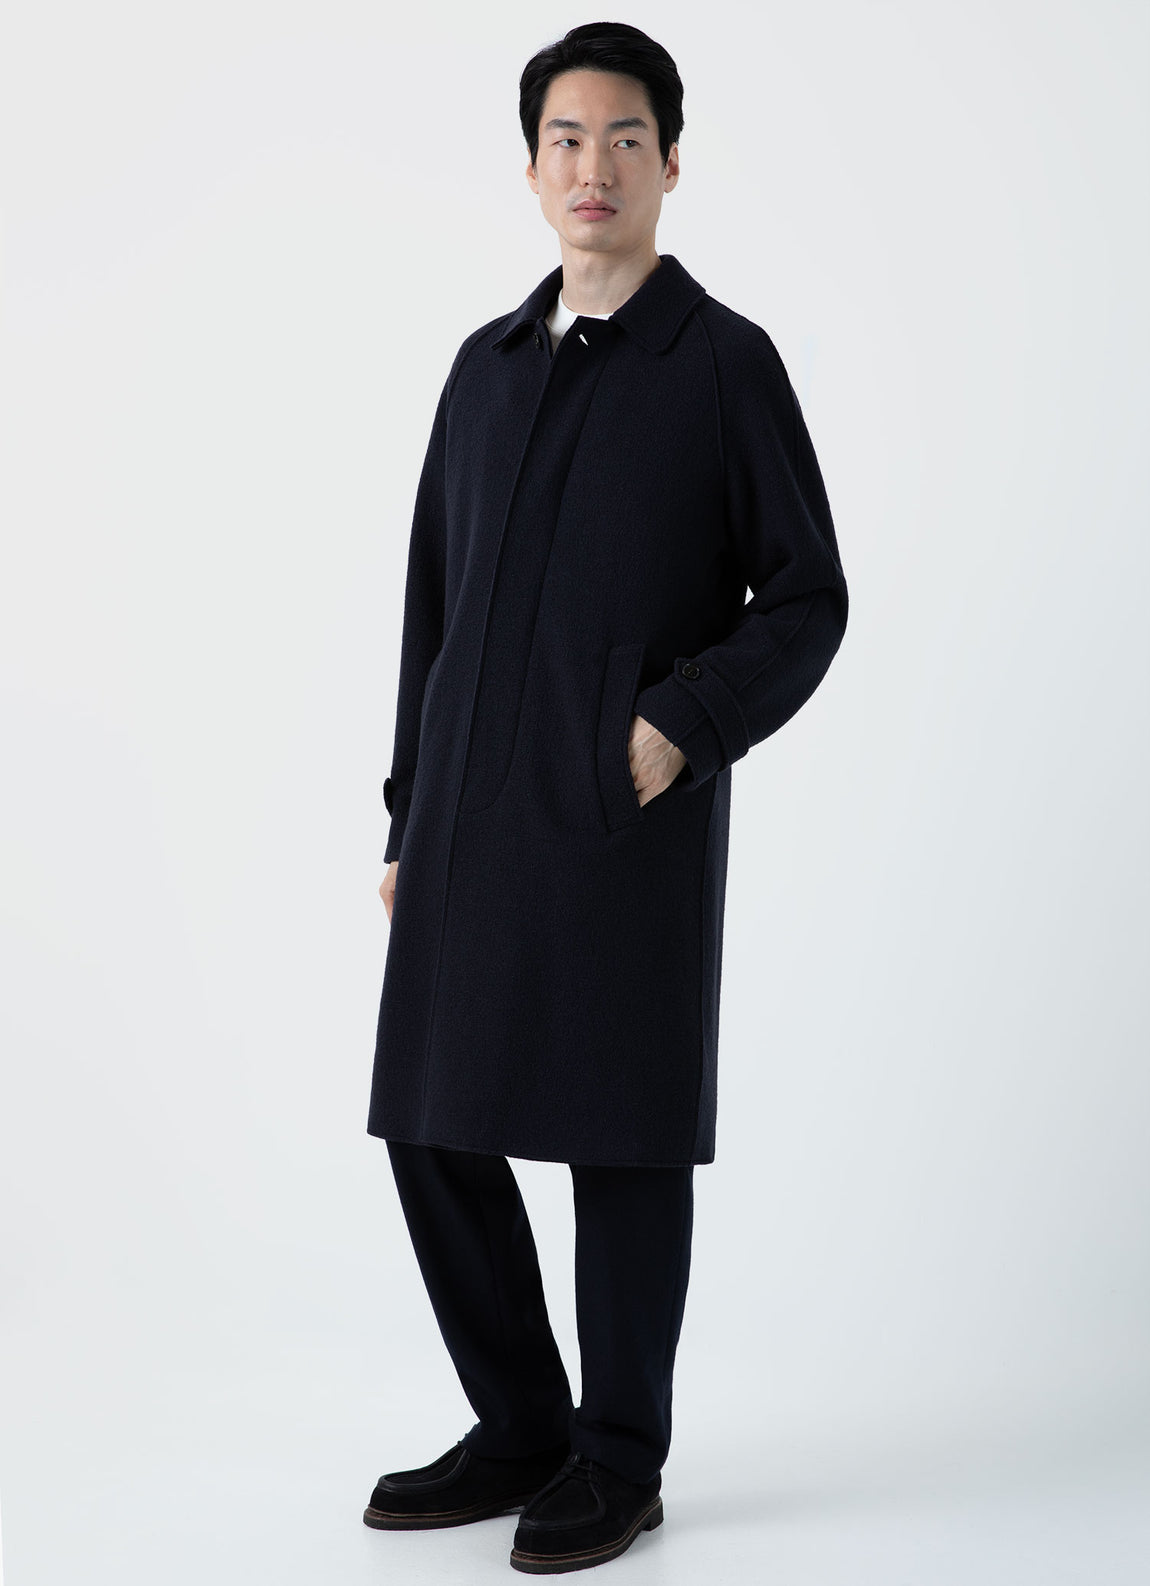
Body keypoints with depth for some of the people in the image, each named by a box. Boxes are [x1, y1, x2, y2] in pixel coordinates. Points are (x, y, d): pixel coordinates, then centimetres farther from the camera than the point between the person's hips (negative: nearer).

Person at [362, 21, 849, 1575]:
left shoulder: (727, 363, 0)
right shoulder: (487, 365, 15)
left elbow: (806, 599, -1)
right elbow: (434, 603, 16)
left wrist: (685, 722, -15)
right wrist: (409, 817, 13)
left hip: (631, 821, -5)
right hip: (470, 822, 5)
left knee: (623, 1141, 2)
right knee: (437, 1128, 7)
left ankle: (620, 1461, 16)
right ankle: (519, 1429, 24)